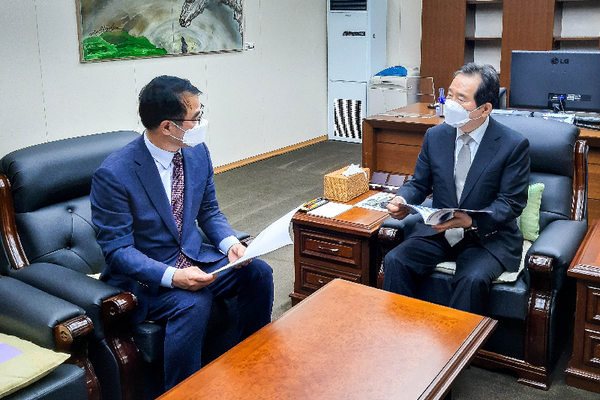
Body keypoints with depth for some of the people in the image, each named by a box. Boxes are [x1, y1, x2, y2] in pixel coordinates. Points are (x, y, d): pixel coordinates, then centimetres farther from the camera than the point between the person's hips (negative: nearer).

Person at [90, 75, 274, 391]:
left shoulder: (197, 152, -1)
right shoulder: (113, 175, -21)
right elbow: (117, 250, -18)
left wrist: (230, 243, -11)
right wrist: (172, 276, -32)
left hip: (194, 257, 6)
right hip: (143, 274, -6)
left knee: (258, 272, -12)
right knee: (193, 302, -33)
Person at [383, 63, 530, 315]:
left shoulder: (514, 145, -10)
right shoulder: (435, 136, 3)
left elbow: (512, 203, -10)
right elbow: (419, 184, 10)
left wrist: (471, 222, -26)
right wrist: (402, 200, -14)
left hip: (489, 237, -4)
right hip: (438, 231, 4)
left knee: (472, 279, -32)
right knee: (395, 261, -19)